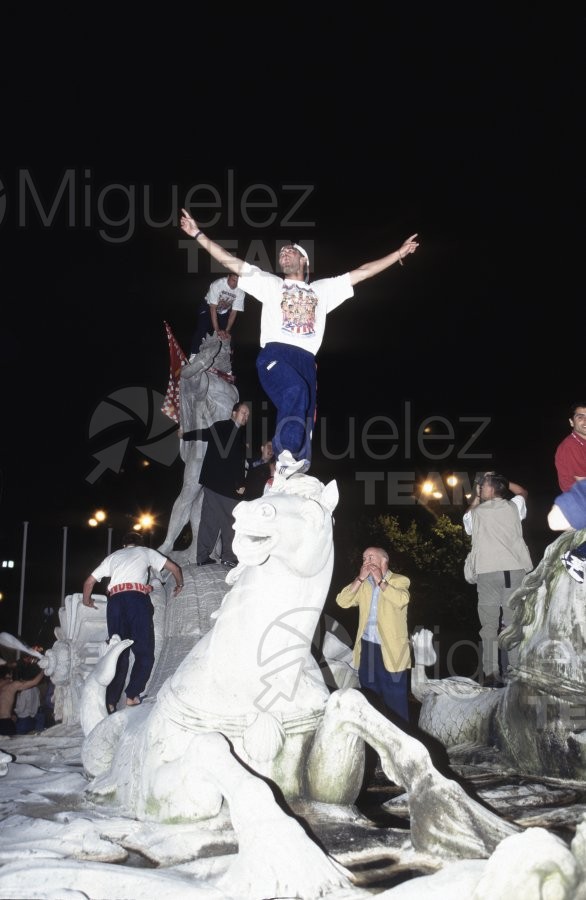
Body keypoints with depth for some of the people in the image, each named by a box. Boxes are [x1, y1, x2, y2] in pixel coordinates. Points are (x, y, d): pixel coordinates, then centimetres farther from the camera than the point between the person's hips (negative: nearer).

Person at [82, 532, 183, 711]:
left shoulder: (113, 557, 30)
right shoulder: (145, 552, 23)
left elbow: (89, 581, 29)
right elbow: (174, 567, 20)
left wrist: (86, 600, 46)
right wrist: (179, 585, 38)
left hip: (115, 601, 3)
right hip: (137, 598, -3)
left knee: (118, 654, 6)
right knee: (144, 652, 1)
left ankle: (110, 702, -3)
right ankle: (132, 696, -13)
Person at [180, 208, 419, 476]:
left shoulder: (323, 289, 30)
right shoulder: (270, 283, 25)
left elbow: (362, 272, 29)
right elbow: (231, 262, 20)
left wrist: (399, 253, 27)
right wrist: (198, 234, 14)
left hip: (305, 360, 3)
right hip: (274, 354, -3)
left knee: (304, 422, -7)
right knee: (296, 391, -34)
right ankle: (286, 458, -31)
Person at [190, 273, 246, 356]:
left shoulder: (240, 292, -26)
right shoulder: (217, 285, -35)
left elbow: (233, 312, -18)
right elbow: (213, 308, -32)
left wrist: (227, 331, -25)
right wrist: (217, 330, -36)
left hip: (224, 312, 3)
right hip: (208, 307, -3)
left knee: (226, 336, -7)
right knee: (201, 330, -18)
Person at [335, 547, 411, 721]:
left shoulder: (400, 581, -2)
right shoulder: (362, 585, 12)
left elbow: (402, 600, -23)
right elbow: (342, 602, -2)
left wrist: (380, 580, -14)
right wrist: (360, 578, -6)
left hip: (390, 649, -5)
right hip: (367, 648, 5)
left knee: (395, 702, -3)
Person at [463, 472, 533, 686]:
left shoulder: (476, 513, 8)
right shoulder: (513, 507, 11)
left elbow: (467, 524, 33)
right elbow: (523, 492, 34)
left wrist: (475, 498, 32)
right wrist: (502, 481, 29)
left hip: (488, 572, -1)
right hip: (515, 570, 2)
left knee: (489, 624, 0)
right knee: (514, 622, 3)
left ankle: (491, 673, -5)